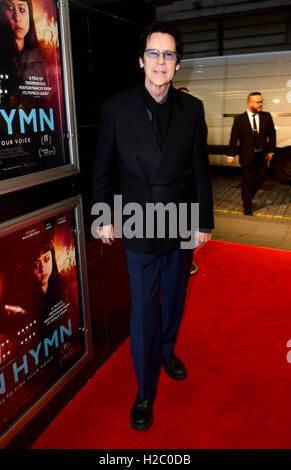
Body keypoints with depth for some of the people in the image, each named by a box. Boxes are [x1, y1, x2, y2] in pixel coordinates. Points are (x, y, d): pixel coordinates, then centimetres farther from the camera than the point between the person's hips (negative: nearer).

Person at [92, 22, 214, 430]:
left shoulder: (192, 109, 0)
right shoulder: (116, 106, -4)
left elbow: (200, 170, 2)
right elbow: (102, 167, 1)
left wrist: (205, 222, 1)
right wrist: (103, 217, 0)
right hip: (139, 226, -2)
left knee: (174, 297, 18)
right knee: (144, 308, 4)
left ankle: (167, 350, 47)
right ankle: (145, 392, 23)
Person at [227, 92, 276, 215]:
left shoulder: (266, 116, 6)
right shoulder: (239, 119, -2)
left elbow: (272, 134, 8)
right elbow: (234, 138, -5)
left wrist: (271, 151, 0)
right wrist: (231, 155, -10)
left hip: (262, 155, 4)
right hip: (247, 156, -3)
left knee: (259, 179, 10)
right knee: (248, 182, 3)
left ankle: (248, 198, 35)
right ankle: (248, 208, 15)